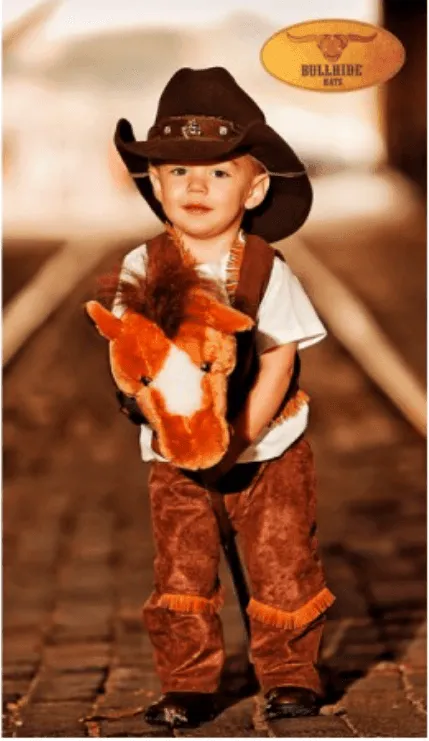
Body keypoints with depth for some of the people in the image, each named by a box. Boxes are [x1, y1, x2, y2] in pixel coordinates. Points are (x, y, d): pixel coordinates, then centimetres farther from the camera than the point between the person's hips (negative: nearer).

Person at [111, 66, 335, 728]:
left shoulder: (266, 270, -10)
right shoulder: (144, 266, -6)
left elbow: (279, 361, -11)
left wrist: (241, 436, -19)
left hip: (268, 448, -1)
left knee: (282, 565, 3)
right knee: (180, 569, 2)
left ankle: (291, 675, 20)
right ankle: (187, 686, 14)